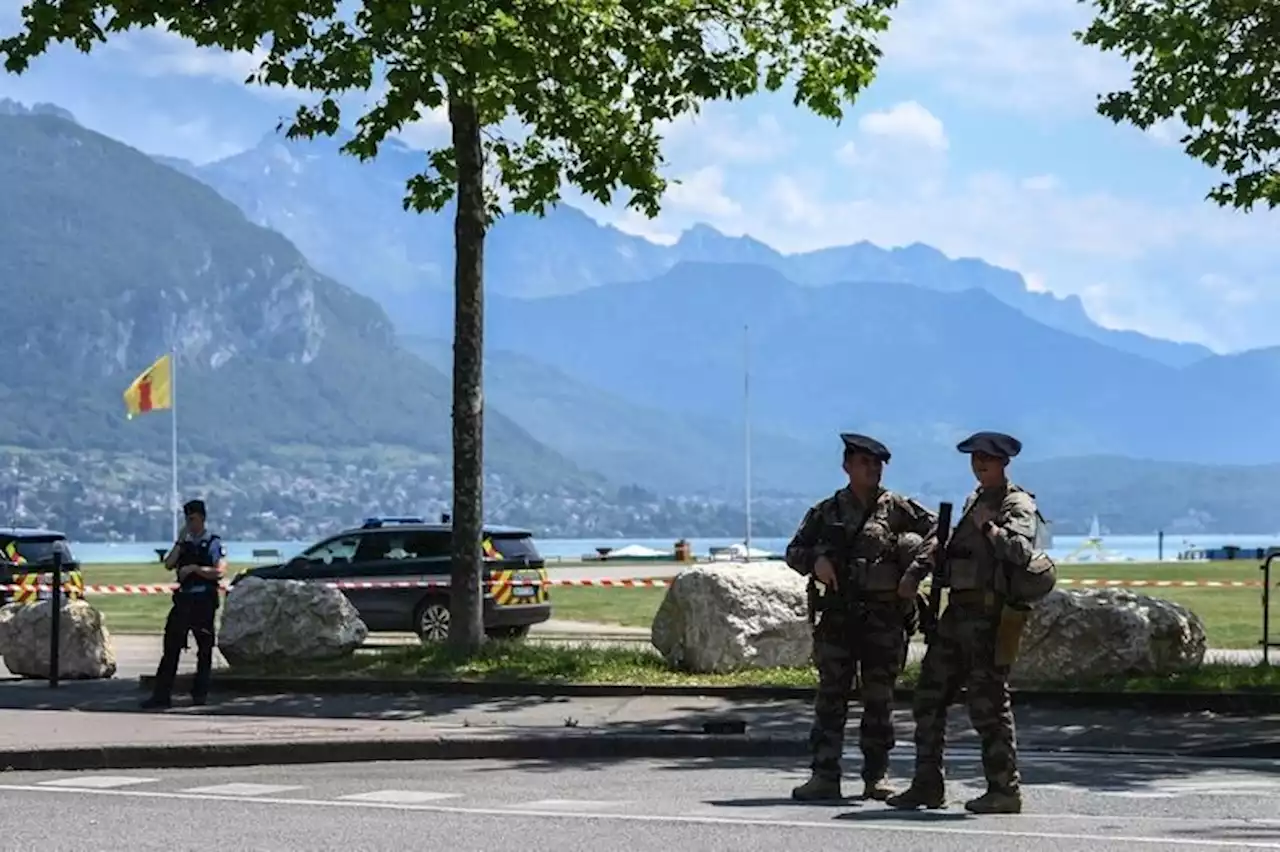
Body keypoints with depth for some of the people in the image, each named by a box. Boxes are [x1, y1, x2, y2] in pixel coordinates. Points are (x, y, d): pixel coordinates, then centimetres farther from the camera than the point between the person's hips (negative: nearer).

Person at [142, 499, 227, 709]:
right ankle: (162, 694, -2)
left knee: (204, 648, 3)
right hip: (183, 598, 5)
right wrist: (179, 542, -4)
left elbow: (219, 571, -12)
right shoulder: (184, 544, 14)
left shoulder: (213, 543, -1)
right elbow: (169, 564, 0)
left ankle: (200, 693, 11)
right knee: (171, 646, -1)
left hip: (204, 600, -4)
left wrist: (195, 568, -18)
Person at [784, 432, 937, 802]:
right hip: (838, 615, 1)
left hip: (885, 616, -1)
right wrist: (815, 561, -8)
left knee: (880, 699, 5)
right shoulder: (827, 512, 9)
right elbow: (794, 551, 11)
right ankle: (824, 776, -1)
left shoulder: (897, 508, 5)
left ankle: (876, 777, 14)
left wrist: (919, 553, -8)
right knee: (831, 695, -2)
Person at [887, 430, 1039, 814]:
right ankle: (927, 785, 16)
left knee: (987, 703, -8)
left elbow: (1020, 551, -22)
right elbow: (946, 541, 32)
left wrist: (990, 526, -21)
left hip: (987, 614, -9)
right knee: (929, 696, 9)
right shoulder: (973, 501, 20)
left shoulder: (1018, 504, -5)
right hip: (957, 610, 9)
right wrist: (917, 570, 21)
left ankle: (1005, 790, -1)